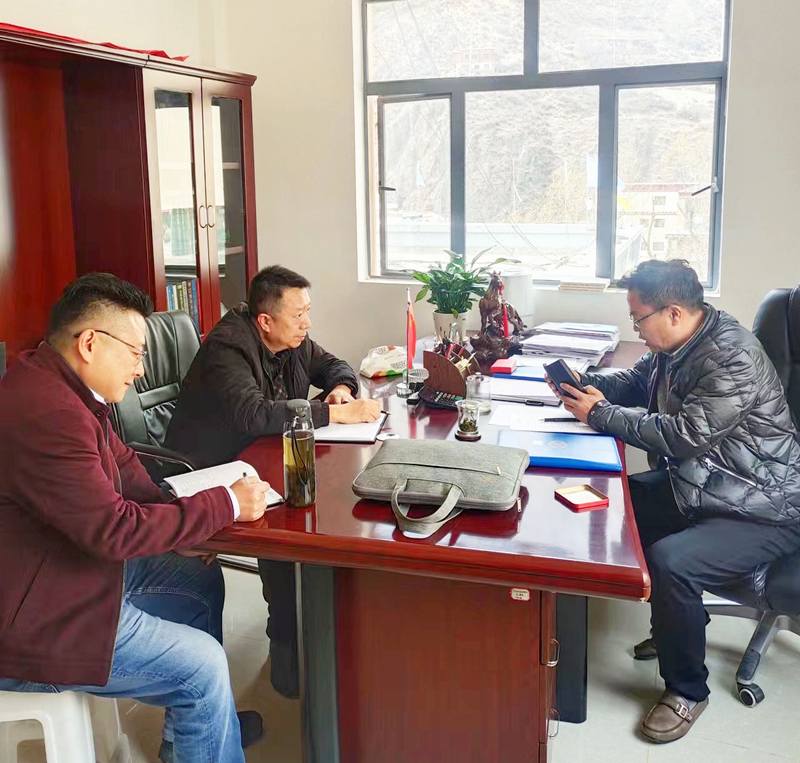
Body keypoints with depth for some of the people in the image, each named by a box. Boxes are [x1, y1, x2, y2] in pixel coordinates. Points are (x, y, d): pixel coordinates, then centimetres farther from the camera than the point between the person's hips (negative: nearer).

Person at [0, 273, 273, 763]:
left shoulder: (63, 387, 2)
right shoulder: (46, 413, -31)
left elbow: (121, 464, 13)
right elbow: (116, 529, -30)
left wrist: (179, 520, -1)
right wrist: (227, 504, -21)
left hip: (74, 564, 11)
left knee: (203, 582, 17)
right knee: (203, 663, -10)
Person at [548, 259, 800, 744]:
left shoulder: (732, 358, -25)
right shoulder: (676, 346, 4)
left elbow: (685, 434, -28)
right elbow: (635, 383, 21)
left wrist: (599, 414, -18)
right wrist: (586, 385, 0)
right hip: (696, 483, 10)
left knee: (669, 561, -30)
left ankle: (688, 690, -3)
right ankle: (682, 617, 23)